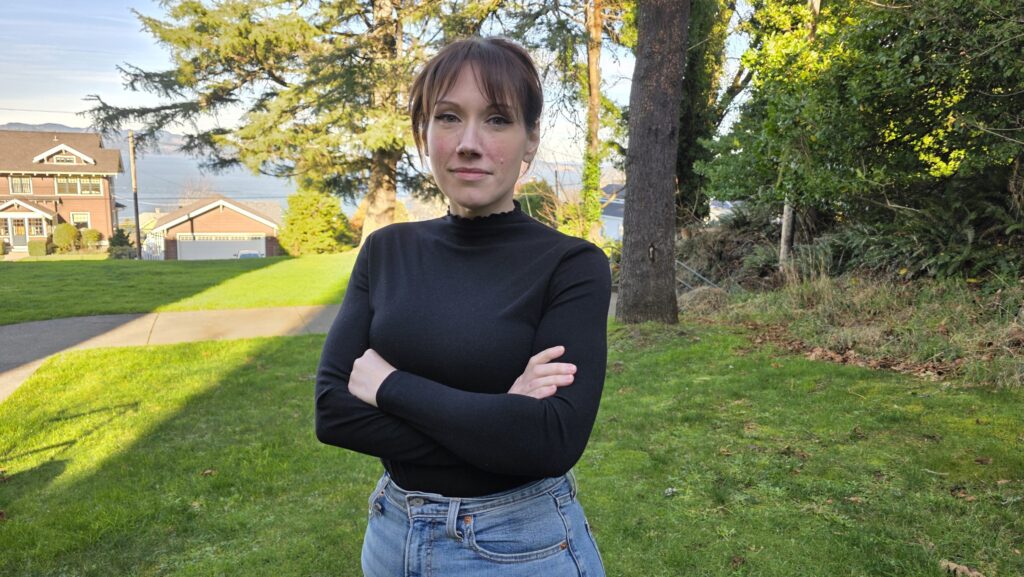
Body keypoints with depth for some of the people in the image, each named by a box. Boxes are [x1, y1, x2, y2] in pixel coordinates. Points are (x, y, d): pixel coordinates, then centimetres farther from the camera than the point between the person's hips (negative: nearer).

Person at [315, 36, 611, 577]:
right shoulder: (386, 251, -2)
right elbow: (332, 408, -10)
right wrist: (496, 423, -20)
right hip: (393, 532, 4)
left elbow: (555, 439, -24)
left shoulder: (572, 265, -14)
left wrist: (391, 385, -17)